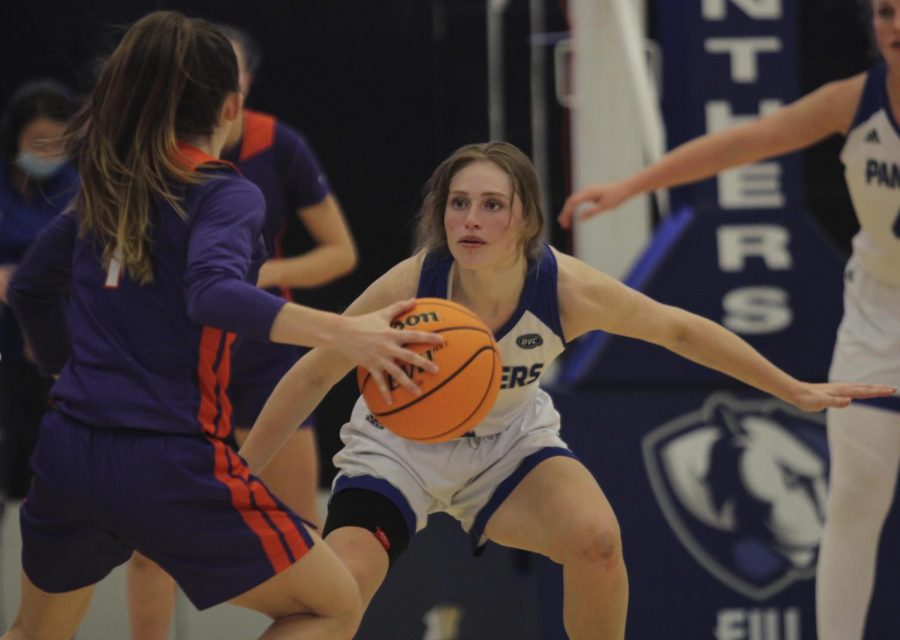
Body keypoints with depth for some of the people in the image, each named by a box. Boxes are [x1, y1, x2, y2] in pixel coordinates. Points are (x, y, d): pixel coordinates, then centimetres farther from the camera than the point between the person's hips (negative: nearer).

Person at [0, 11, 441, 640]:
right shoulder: (226, 195, -8)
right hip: (167, 465, -7)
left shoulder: (106, 187, 12)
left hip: (67, 451, 7)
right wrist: (345, 332, -38)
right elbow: (213, 294, -28)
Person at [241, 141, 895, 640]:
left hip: (509, 437, 1)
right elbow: (314, 375, -17)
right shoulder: (410, 288, -31)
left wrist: (796, 391, -1)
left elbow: (680, 330, -8)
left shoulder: (569, 288, -26)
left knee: (595, 540, -25)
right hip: (399, 444, -1)